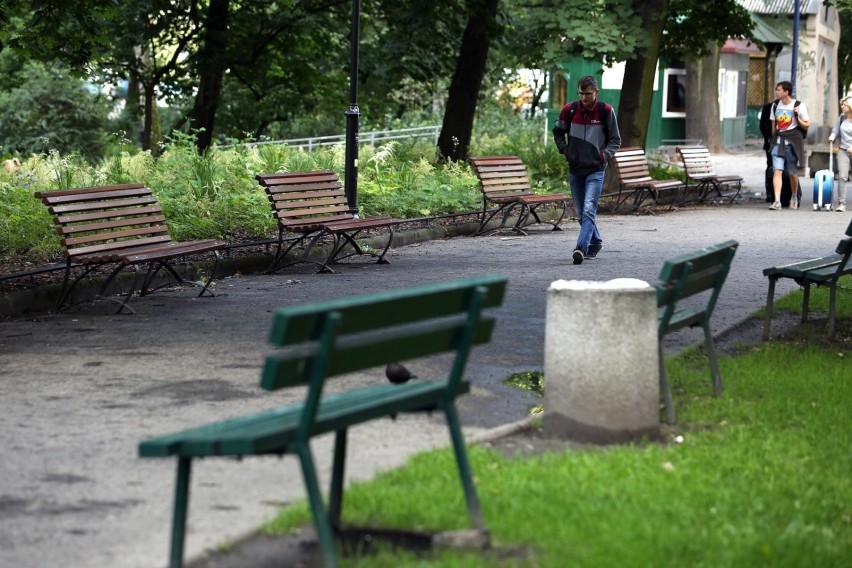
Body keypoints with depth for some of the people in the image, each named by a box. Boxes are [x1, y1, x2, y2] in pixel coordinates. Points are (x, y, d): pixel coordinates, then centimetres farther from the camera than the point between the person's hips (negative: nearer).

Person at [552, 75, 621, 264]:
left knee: (588, 210, -18)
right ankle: (595, 243, 32)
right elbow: (558, 133, 15)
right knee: (581, 213, 12)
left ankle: (581, 248, -27)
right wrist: (565, 151, 2)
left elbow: (615, 140, 4)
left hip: (595, 170, -4)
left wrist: (605, 155, -9)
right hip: (575, 169, 4)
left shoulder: (606, 111, -6)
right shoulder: (569, 110, -1)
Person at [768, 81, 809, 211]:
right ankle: (777, 201, -18)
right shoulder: (775, 105, 7)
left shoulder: (799, 106, -6)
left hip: (793, 142, -3)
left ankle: (794, 198, 33)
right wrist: (774, 139, 12)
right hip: (778, 141, 3)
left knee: (793, 173, 9)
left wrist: (797, 117, -18)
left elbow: (806, 125, -2)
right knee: (777, 171, -12)